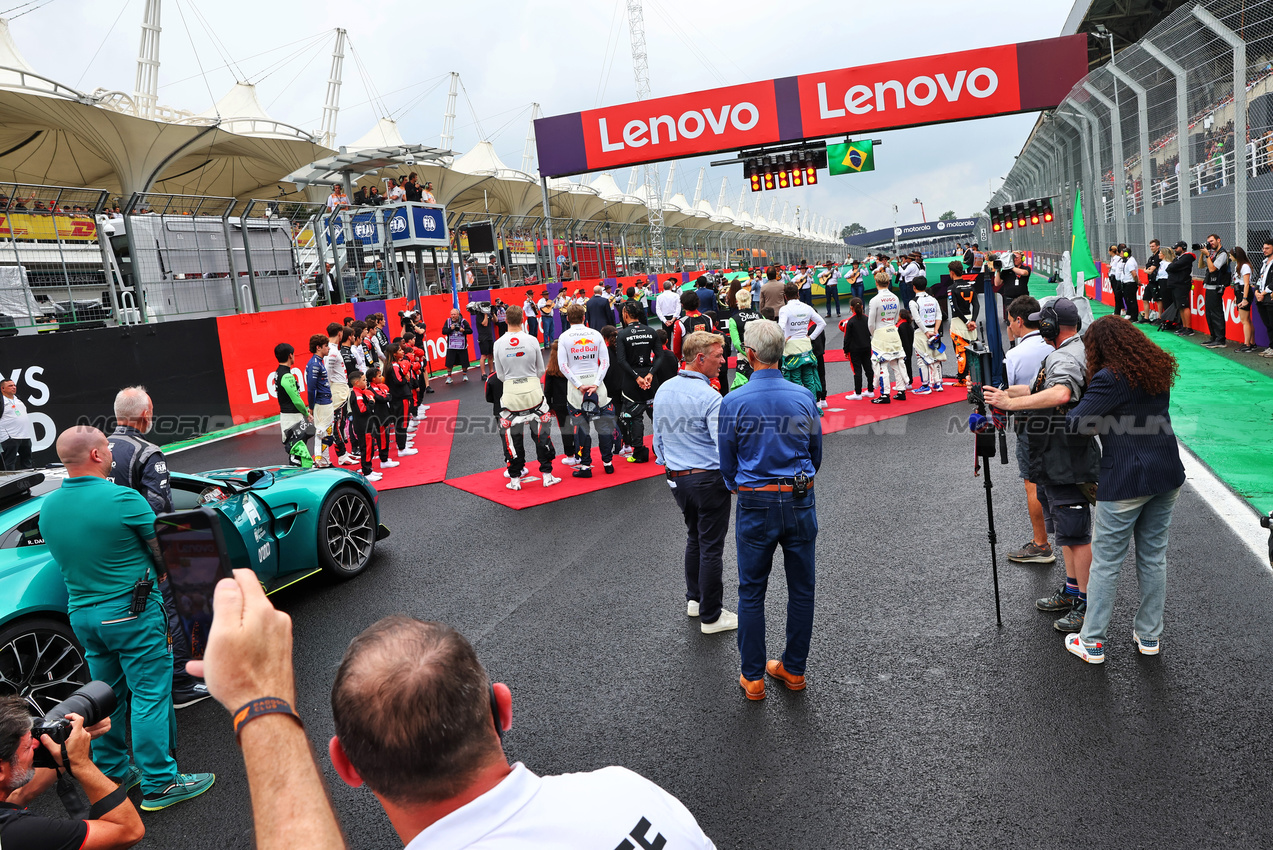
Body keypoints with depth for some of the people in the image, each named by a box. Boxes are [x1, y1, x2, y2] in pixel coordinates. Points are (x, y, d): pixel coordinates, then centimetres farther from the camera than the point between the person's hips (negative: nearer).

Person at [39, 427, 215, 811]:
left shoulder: (48, 506, 3)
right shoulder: (123, 500, -19)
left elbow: (66, 559, 16)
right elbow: (162, 553, -6)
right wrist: (159, 571, 14)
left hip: (81, 613, 7)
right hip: (131, 612, -7)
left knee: (107, 694, 19)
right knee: (150, 694, 0)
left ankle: (112, 772, 31)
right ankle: (158, 783, 6)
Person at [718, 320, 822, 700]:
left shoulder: (733, 402, -10)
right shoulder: (804, 396, -3)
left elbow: (728, 465, -1)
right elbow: (816, 455, 8)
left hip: (755, 505, -2)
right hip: (800, 502, 3)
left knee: (751, 593, 10)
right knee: (801, 590, 15)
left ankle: (753, 677, 18)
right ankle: (794, 669, 26)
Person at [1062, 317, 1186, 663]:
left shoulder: (1110, 378, -16)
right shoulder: (1158, 368, 8)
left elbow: (1076, 422, -21)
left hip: (1125, 482, -7)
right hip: (1167, 476, 7)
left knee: (1106, 563, 3)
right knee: (1154, 557, 16)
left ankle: (1092, 642, 13)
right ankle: (1149, 636, 28)